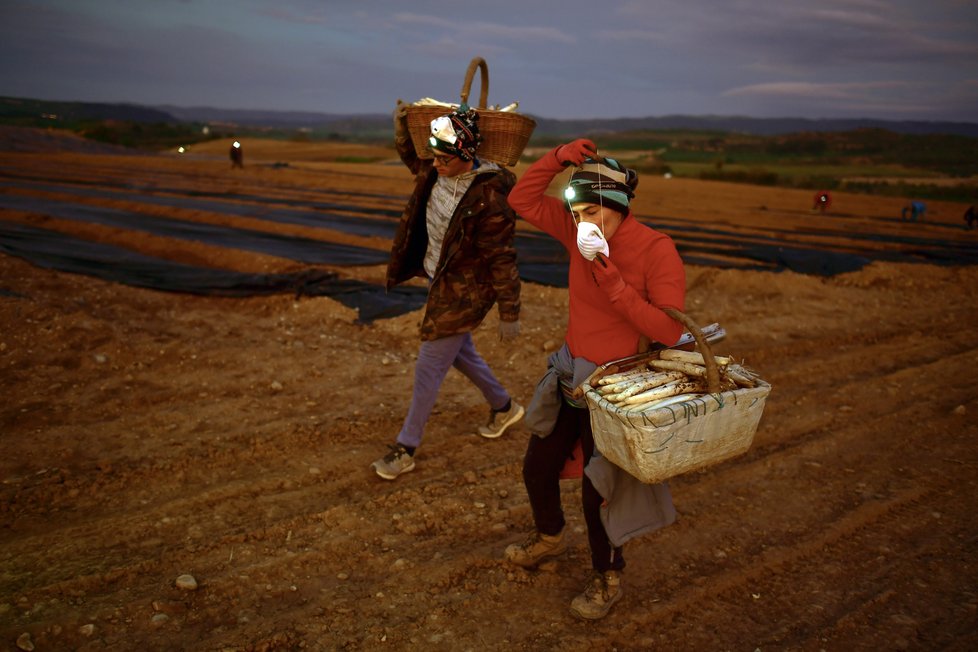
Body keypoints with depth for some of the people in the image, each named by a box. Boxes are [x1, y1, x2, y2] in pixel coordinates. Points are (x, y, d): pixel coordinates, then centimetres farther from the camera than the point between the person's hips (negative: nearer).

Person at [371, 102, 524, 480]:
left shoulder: (489, 197, -27)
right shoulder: (435, 173, -5)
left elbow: (502, 260, -21)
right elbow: (411, 158, 19)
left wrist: (509, 315, -16)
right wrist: (402, 126, 0)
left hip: (464, 291, -9)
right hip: (438, 278, 9)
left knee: (429, 367, -1)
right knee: (458, 351, 24)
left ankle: (406, 449, 15)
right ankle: (503, 406, 47)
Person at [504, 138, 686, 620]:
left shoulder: (657, 250, -20)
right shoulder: (583, 234, -5)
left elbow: (670, 331, -26)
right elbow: (522, 201, 1)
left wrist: (612, 282, -30)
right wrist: (557, 159, -14)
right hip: (569, 377, 6)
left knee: (597, 492, 7)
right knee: (538, 470, 20)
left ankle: (607, 579, 35)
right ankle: (549, 538, 52)